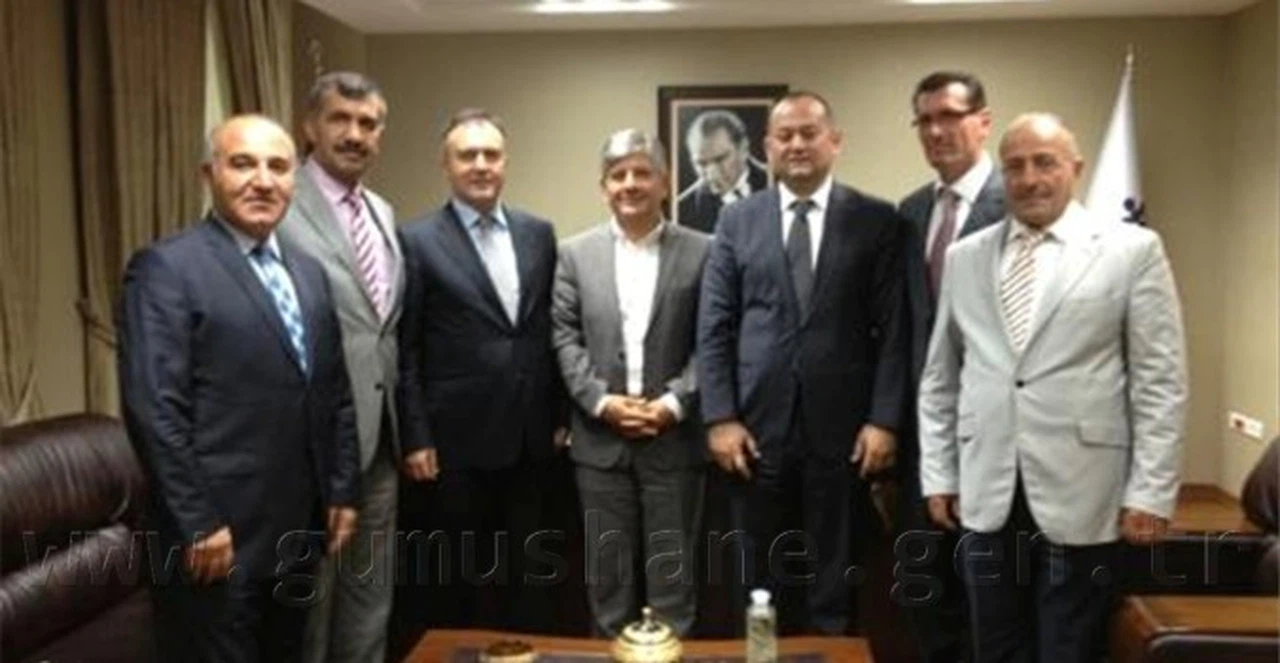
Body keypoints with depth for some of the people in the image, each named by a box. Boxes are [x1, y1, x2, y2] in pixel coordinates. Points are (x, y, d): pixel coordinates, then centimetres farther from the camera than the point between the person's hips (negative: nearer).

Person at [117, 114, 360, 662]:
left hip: (297, 532, 7)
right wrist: (199, 525, -17)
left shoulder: (308, 271, 12)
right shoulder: (165, 268, -11)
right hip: (218, 536, -7)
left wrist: (343, 491, 10)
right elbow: (153, 409, -17)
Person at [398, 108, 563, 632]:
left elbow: (552, 330, 10)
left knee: (524, 570, 16)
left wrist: (560, 415, 9)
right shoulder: (418, 241, -5)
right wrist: (415, 437, -9)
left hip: (530, 434, 4)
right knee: (463, 572, 12)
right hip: (460, 437, -3)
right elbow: (405, 349, -6)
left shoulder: (539, 233, 7)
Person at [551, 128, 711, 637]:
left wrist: (674, 403, -13)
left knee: (672, 568, 9)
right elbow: (564, 338, 1)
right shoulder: (575, 253, 6)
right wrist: (602, 400, -11)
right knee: (607, 569, 12)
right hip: (600, 438, 2)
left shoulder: (700, 251, 0)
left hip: (674, 438, -1)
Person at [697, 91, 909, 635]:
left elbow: (894, 331, -1)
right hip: (756, 425, 1)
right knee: (760, 583, 12)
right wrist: (720, 418, -4)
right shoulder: (737, 220, 6)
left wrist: (884, 420, -7)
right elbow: (713, 328, 3)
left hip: (841, 428, -1)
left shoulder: (877, 220, 2)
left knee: (835, 582, 11)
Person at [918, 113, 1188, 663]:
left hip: (1080, 499, -3)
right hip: (986, 497, 3)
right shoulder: (964, 257, 8)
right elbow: (939, 379, 11)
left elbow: (1160, 382, -3)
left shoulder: (1132, 250, -1)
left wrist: (1149, 492, -8)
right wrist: (937, 475, 8)